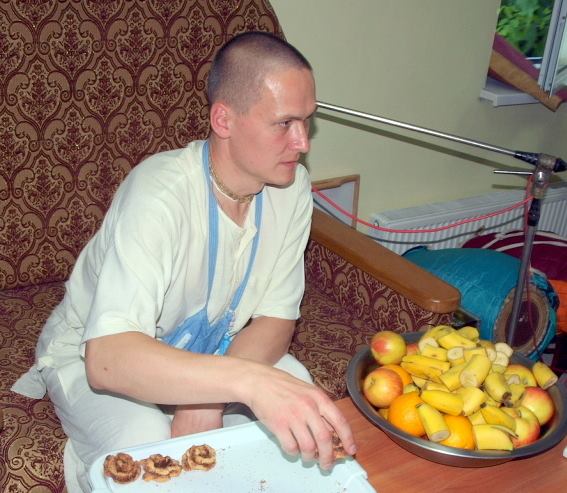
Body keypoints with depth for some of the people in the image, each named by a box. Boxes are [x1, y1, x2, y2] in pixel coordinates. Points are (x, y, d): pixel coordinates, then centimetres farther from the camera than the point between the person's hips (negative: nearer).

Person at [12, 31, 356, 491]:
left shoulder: (292, 186, -16)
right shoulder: (160, 193, -35)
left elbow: (277, 317, -10)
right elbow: (107, 356, -45)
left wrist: (210, 398, -28)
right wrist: (248, 381, -60)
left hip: (204, 348, 5)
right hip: (92, 354, -4)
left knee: (298, 393, -20)